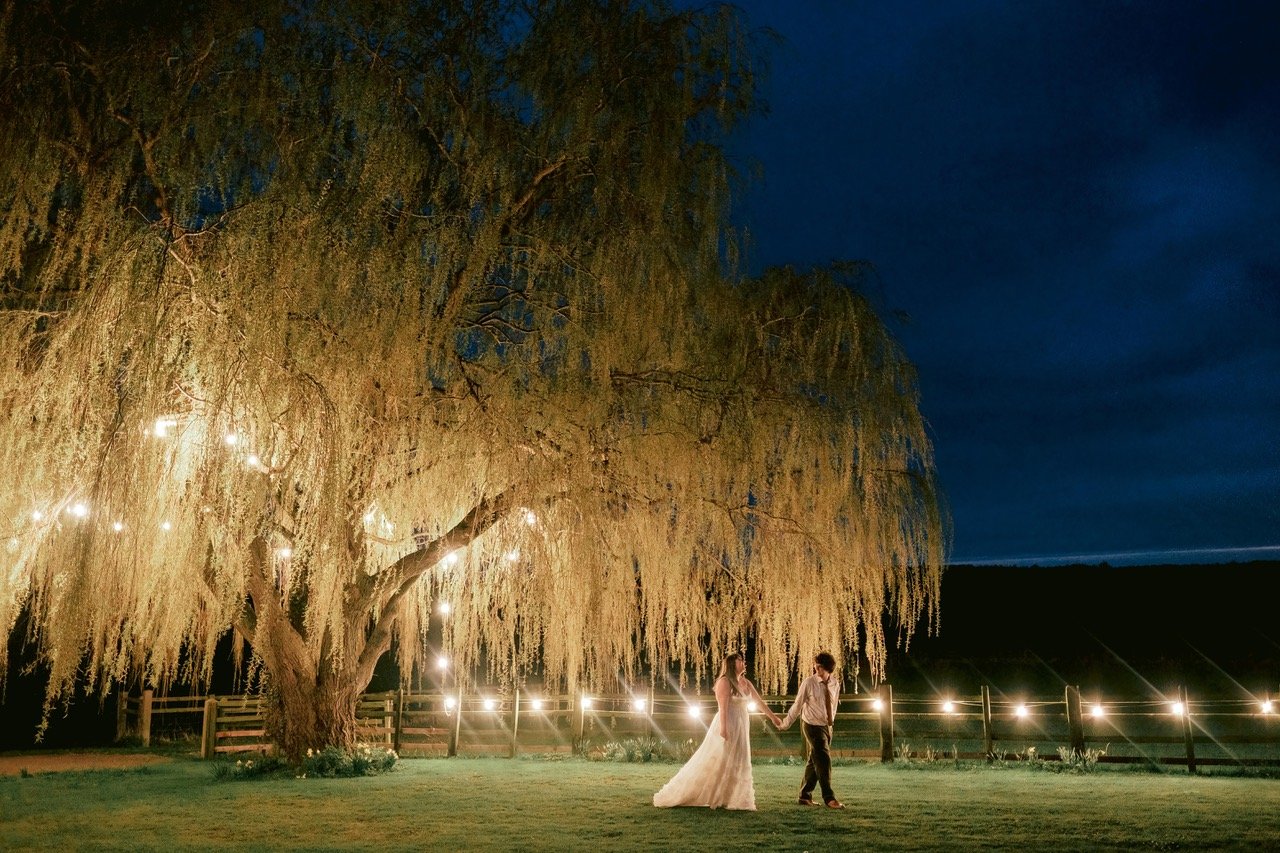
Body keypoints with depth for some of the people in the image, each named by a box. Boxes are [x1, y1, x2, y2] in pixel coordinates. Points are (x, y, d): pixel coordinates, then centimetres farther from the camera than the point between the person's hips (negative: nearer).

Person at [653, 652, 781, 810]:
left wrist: (772, 716, 25)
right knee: (713, 763, -6)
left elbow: (759, 701, 20)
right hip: (727, 726, -8)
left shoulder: (745, 683, 12)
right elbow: (723, 706, -19)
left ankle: (728, 800, 12)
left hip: (740, 728, 8)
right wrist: (723, 727, -27)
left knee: (737, 764, 7)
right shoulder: (725, 682, -11)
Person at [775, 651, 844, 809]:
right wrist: (786, 723, 1)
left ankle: (805, 796, 23)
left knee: (814, 761, 12)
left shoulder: (835, 684, 0)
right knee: (823, 760, -12)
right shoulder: (808, 683, -13)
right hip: (813, 726, -5)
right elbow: (797, 705, -6)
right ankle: (829, 798, -7)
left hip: (827, 726, 5)